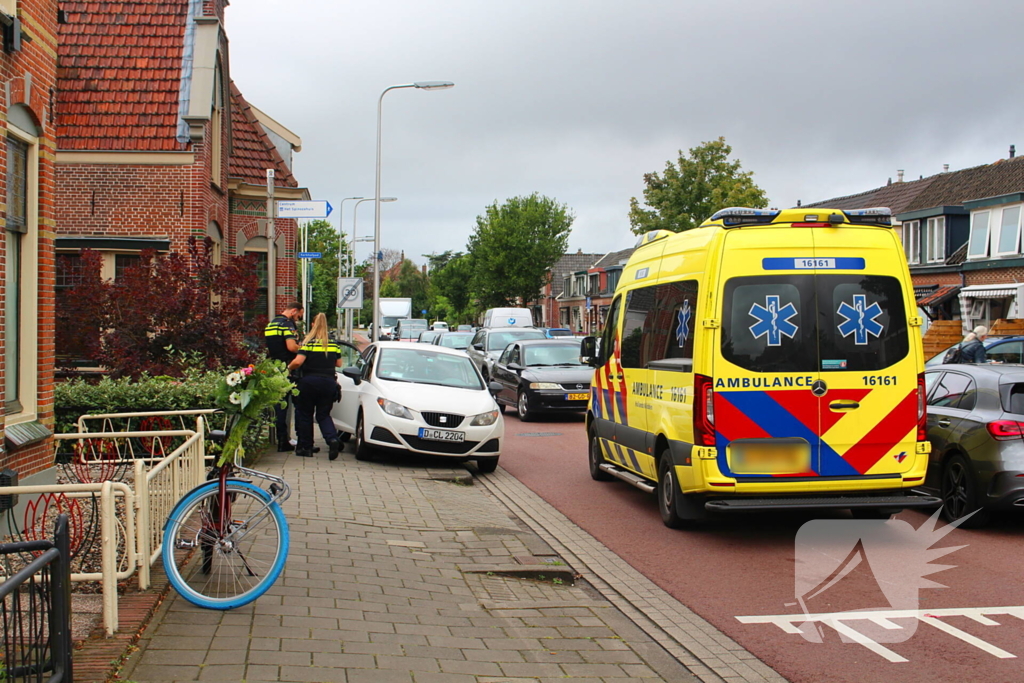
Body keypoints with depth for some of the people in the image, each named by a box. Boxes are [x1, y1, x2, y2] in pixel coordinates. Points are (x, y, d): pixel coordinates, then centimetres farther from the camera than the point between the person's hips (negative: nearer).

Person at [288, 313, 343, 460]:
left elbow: (298, 361, -18)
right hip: (328, 382, 3)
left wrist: (288, 368, 1)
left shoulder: (308, 342, -8)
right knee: (323, 415, 12)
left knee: (305, 414, 12)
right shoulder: (334, 344, 3)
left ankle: (306, 447, 16)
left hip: (309, 382, -3)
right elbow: (339, 364, 9)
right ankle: (333, 439, -14)